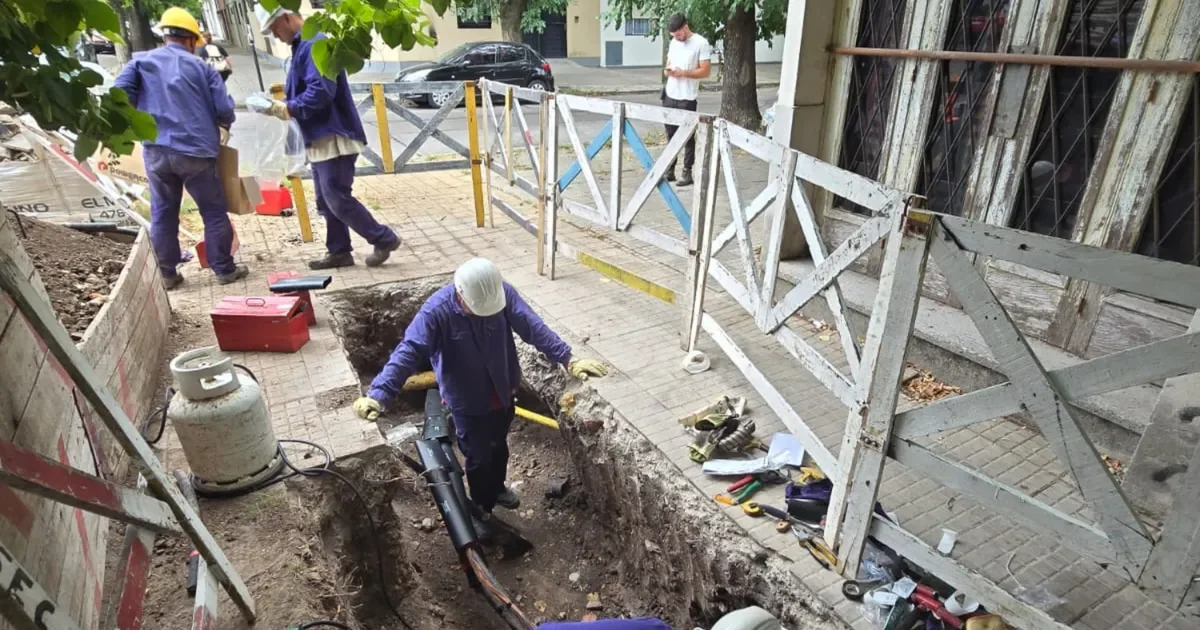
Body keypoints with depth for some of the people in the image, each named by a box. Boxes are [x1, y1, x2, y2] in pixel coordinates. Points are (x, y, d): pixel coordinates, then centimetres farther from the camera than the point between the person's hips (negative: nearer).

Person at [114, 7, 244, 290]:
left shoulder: (141, 61, 9)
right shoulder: (201, 67, 5)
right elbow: (224, 109, -1)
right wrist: (223, 127, 21)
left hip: (156, 150, 3)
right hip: (196, 151, -2)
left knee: (162, 214, 12)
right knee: (214, 212, 8)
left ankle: (167, 275, 18)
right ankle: (224, 269, 11)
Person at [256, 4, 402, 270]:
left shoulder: (314, 44, -15)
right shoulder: (302, 46, 18)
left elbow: (321, 92, -25)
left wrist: (287, 109, -16)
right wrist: (282, 105, 5)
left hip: (334, 136, -10)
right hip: (322, 137, 10)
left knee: (337, 199, -9)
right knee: (327, 201, 11)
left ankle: (385, 239, 2)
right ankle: (339, 251, 19)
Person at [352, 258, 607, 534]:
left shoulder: (503, 293, -19)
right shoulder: (435, 311, -28)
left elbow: (533, 327, -24)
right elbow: (408, 353, -34)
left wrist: (568, 360, -34)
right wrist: (378, 394, -47)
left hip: (502, 393, 4)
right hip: (467, 401, -4)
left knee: (499, 447, 26)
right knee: (479, 457, 12)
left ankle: (497, 488, 55)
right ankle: (480, 509, 40)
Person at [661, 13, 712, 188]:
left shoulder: (701, 43, -8)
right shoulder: (673, 42, 12)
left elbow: (706, 71, -11)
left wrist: (683, 73, -21)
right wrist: (667, 70, -3)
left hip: (687, 98, -6)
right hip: (670, 96, 6)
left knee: (688, 136, 0)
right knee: (671, 135, 8)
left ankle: (687, 172, 5)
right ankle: (669, 169, 14)